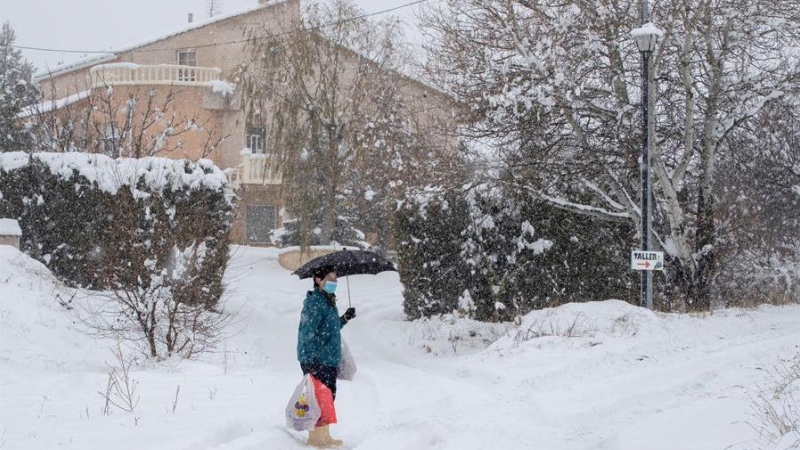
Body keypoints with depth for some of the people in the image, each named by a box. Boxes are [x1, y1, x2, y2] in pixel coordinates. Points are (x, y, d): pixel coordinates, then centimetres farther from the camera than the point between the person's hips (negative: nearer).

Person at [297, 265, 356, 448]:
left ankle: (325, 436, 25)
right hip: (316, 361, -10)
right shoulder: (314, 301, -14)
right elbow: (307, 332, -21)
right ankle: (315, 438, -1)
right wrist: (310, 360, -25)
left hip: (330, 360, 10)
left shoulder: (328, 301, 16)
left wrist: (345, 318, 16)